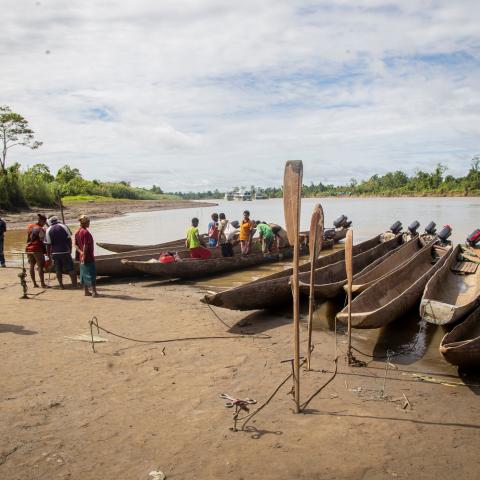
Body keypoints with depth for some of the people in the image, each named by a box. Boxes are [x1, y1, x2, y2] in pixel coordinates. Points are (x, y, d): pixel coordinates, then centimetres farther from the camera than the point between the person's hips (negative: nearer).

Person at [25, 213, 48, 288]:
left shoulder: (30, 226, 9)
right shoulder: (41, 229, -12)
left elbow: (28, 238, 14)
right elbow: (42, 240, -11)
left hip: (29, 248, 7)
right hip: (37, 249, -7)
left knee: (32, 266, 12)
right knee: (40, 266, -1)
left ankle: (34, 283, 17)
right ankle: (42, 283, -1)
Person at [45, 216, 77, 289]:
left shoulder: (48, 230, 3)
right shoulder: (63, 227, -1)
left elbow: (48, 244, 1)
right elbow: (69, 238, -4)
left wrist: (48, 254, 9)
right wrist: (70, 249, 3)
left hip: (55, 252, 2)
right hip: (65, 251, -1)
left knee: (58, 270, 10)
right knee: (70, 268, 2)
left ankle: (61, 285, 11)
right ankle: (75, 284, -1)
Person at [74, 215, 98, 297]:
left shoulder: (77, 232, 8)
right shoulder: (86, 232, -18)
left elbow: (75, 244, 7)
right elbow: (85, 246, -20)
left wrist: (81, 252, -3)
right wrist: (84, 255, -18)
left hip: (82, 257, 8)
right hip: (88, 257, -8)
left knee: (84, 273, 13)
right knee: (92, 273, -3)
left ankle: (87, 291, 19)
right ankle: (94, 292, -3)